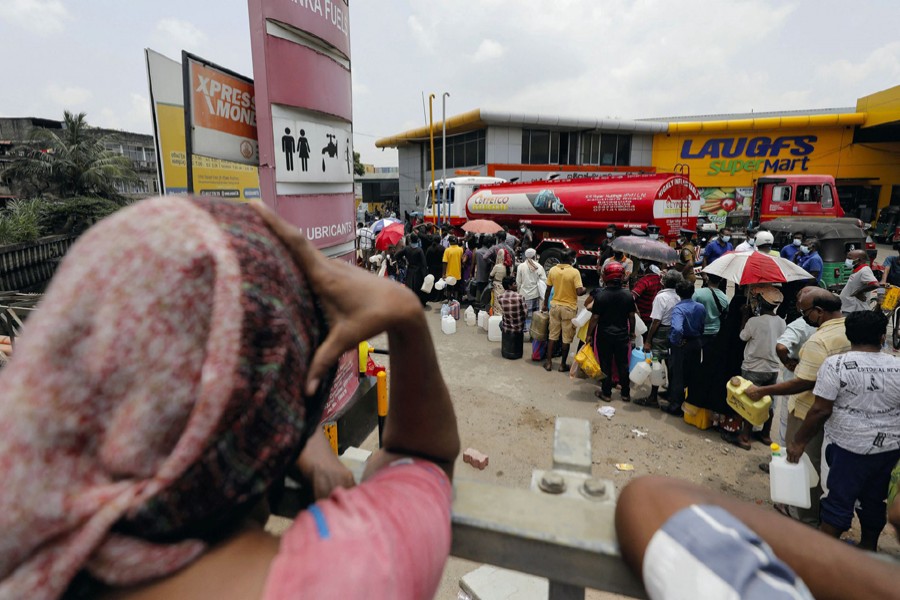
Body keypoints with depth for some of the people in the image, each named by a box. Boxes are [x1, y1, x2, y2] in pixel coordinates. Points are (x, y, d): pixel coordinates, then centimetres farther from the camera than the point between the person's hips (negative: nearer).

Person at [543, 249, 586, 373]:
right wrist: (585, 290, 3)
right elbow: (579, 292, -19)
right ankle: (563, 365, 15)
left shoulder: (552, 270, -2)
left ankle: (548, 362, 17)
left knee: (553, 335, 13)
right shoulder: (574, 272, -15)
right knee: (566, 338, 7)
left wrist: (545, 303, 18)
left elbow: (548, 290, 5)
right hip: (569, 308, -4)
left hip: (555, 306, 4)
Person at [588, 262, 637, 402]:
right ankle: (626, 394, 24)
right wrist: (632, 332, 17)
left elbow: (595, 317, -12)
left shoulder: (601, 295, -15)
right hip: (622, 335, 3)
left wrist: (589, 334, -2)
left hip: (604, 335, -3)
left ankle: (606, 393, 17)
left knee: (606, 365, 8)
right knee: (623, 364, 14)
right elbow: (631, 316, 3)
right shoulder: (628, 295, -6)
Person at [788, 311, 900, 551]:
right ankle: (868, 549, 37)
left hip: (850, 447, -4)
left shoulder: (836, 364, -16)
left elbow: (821, 410, -18)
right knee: (875, 500, 19)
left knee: (839, 499, 6)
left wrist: (799, 440, -10)